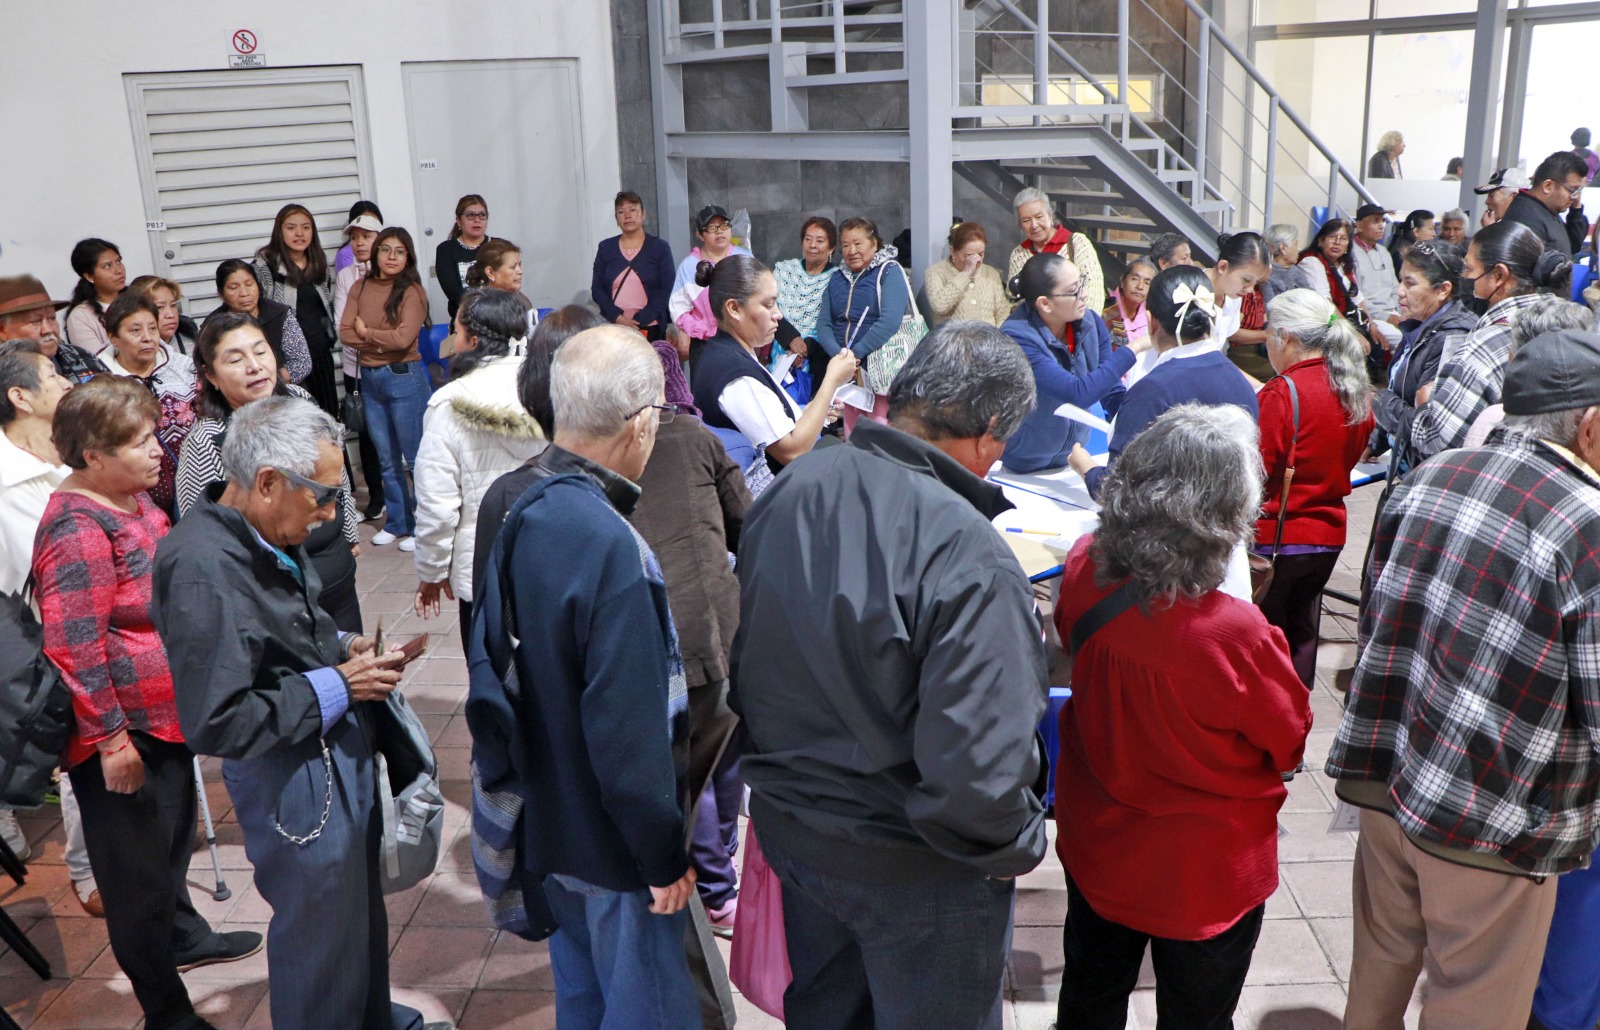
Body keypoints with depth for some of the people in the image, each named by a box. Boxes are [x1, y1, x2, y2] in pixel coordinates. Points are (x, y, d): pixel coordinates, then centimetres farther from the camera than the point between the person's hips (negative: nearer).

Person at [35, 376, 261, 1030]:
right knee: (138, 873, 5)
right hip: (123, 730, -10)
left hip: (166, 713, 10)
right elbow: (74, 647, -27)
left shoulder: (131, 498, 6)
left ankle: (183, 936, 51)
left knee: (172, 836, 29)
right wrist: (110, 737, -24)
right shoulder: (79, 529, -24)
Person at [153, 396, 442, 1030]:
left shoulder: (265, 537, 0)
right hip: (294, 780, -10)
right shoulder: (203, 569, -29)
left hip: (337, 752, 10)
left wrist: (341, 646, 1)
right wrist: (337, 686, -22)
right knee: (319, 934, 10)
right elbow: (217, 722, -30)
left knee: (361, 905, 27)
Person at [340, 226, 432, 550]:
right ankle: (397, 523, 27)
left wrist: (367, 332, -4)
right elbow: (345, 332, -1)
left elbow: (403, 338, -18)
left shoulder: (412, 291, -8)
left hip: (404, 377, -6)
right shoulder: (360, 288, 7)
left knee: (415, 457, 0)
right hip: (369, 379, 6)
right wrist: (383, 339, -14)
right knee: (387, 459, 15)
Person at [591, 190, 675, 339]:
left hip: (650, 329, -1)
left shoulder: (660, 247, 5)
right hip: (612, 328, 1)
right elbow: (597, 289, 7)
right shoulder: (605, 248, 11)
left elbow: (667, 289, -2)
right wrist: (618, 318, -9)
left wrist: (639, 321, -12)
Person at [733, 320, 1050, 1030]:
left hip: (788, 825, 6)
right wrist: (1018, 847, -13)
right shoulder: (965, 553, -31)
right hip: (914, 866, -6)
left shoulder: (784, 494, -9)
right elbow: (977, 765, -34)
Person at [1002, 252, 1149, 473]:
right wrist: (1136, 347, -30)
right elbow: (1079, 393, -33)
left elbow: (1112, 393, -4)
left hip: (1074, 456, 6)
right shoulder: (1017, 338, -26)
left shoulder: (1089, 323, -8)